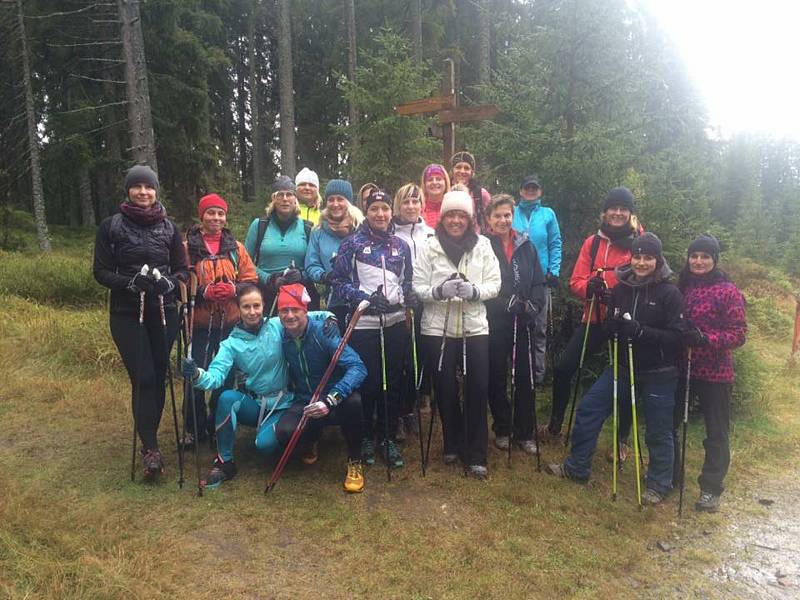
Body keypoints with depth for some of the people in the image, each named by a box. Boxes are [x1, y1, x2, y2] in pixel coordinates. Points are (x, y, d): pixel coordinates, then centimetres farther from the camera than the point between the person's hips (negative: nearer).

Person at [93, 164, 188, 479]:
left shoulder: (168, 228, 7)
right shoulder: (111, 226, 1)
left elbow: (183, 269, 9)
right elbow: (101, 271, 0)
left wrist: (168, 282, -13)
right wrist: (130, 282, -18)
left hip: (163, 311, 2)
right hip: (127, 314, -2)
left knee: (158, 377, 5)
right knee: (143, 378, -9)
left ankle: (150, 438, 21)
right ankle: (150, 447, -3)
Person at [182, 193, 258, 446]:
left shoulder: (236, 247, 8)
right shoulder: (188, 247, -2)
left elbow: (251, 280, 4)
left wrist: (233, 288, -14)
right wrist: (203, 292, -19)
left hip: (231, 322, 3)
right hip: (199, 322, -2)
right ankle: (194, 428, 20)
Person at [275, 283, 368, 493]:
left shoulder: (323, 332, -19)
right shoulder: (281, 339, -6)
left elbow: (358, 367, -30)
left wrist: (330, 399, -42)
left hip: (333, 404, -3)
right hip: (305, 404, 3)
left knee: (353, 401, -37)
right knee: (285, 432, -29)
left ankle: (355, 461, -9)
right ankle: (311, 439, 12)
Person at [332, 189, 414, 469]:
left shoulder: (401, 245, 10)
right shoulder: (353, 243, -2)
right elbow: (339, 280, -3)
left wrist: (409, 297, -3)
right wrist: (366, 297, -16)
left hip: (395, 321, 3)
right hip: (363, 322, -3)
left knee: (393, 381, 8)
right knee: (367, 381, 3)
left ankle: (389, 438, 23)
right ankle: (366, 437, 22)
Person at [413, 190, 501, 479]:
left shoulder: (483, 245, 3)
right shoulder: (430, 246, -1)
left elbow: (494, 285, 1)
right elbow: (417, 288, -3)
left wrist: (474, 291, -19)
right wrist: (439, 291, -22)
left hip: (475, 326, 1)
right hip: (438, 327, 0)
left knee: (478, 389, -2)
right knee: (445, 389, 9)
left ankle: (475, 455, 13)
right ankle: (453, 444, 31)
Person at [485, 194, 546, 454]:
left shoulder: (525, 245, 9)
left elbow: (538, 281, 9)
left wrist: (534, 306, -7)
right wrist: (508, 304, -18)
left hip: (522, 322, 3)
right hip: (494, 323, -3)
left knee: (525, 378, 8)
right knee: (496, 377, 8)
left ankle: (525, 432, 21)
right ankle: (502, 429, 24)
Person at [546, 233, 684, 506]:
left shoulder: (670, 293, -12)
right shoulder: (621, 289, 2)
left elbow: (677, 337, -16)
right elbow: (608, 330, 8)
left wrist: (641, 331, -27)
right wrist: (614, 324, -15)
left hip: (658, 375, -5)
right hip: (623, 367, 5)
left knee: (658, 432, 8)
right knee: (588, 410, 5)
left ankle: (658, 485, 32)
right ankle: (576, 467, 21)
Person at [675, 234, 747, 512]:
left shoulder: (728, 291, -9)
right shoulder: (681, 288, 5)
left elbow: (739, 334, -13)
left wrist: (705, 338, -26)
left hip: (714, 373, -5)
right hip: (680, 368, 5)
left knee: (716, 432, 6)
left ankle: (711, 488, 21)